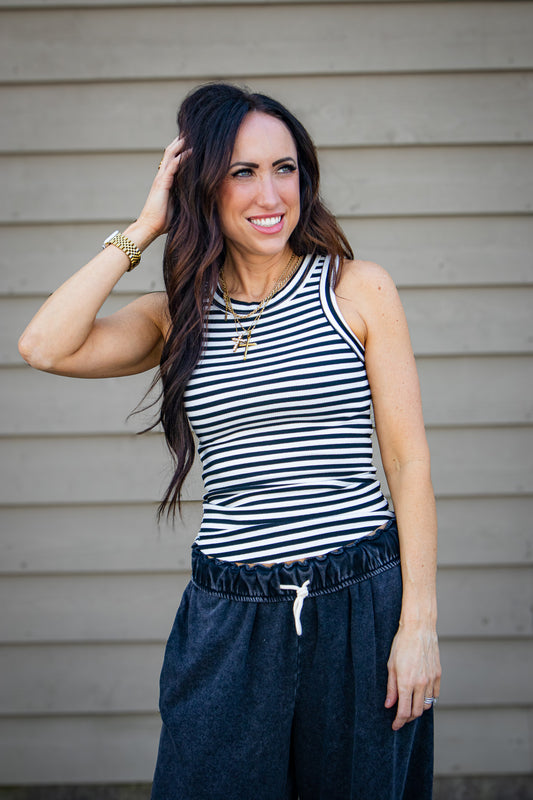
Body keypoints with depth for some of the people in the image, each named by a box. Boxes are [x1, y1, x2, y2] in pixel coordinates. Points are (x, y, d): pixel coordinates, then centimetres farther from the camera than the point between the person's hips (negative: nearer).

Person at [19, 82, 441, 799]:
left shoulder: (359, 290, -1)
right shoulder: (179, 316, 6)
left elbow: (408, 457, -2)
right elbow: (45, 348, -10)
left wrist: (419, 621, -7)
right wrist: (145, 227, -4)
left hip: (362, 603, -1)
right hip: (231, 615, 1)